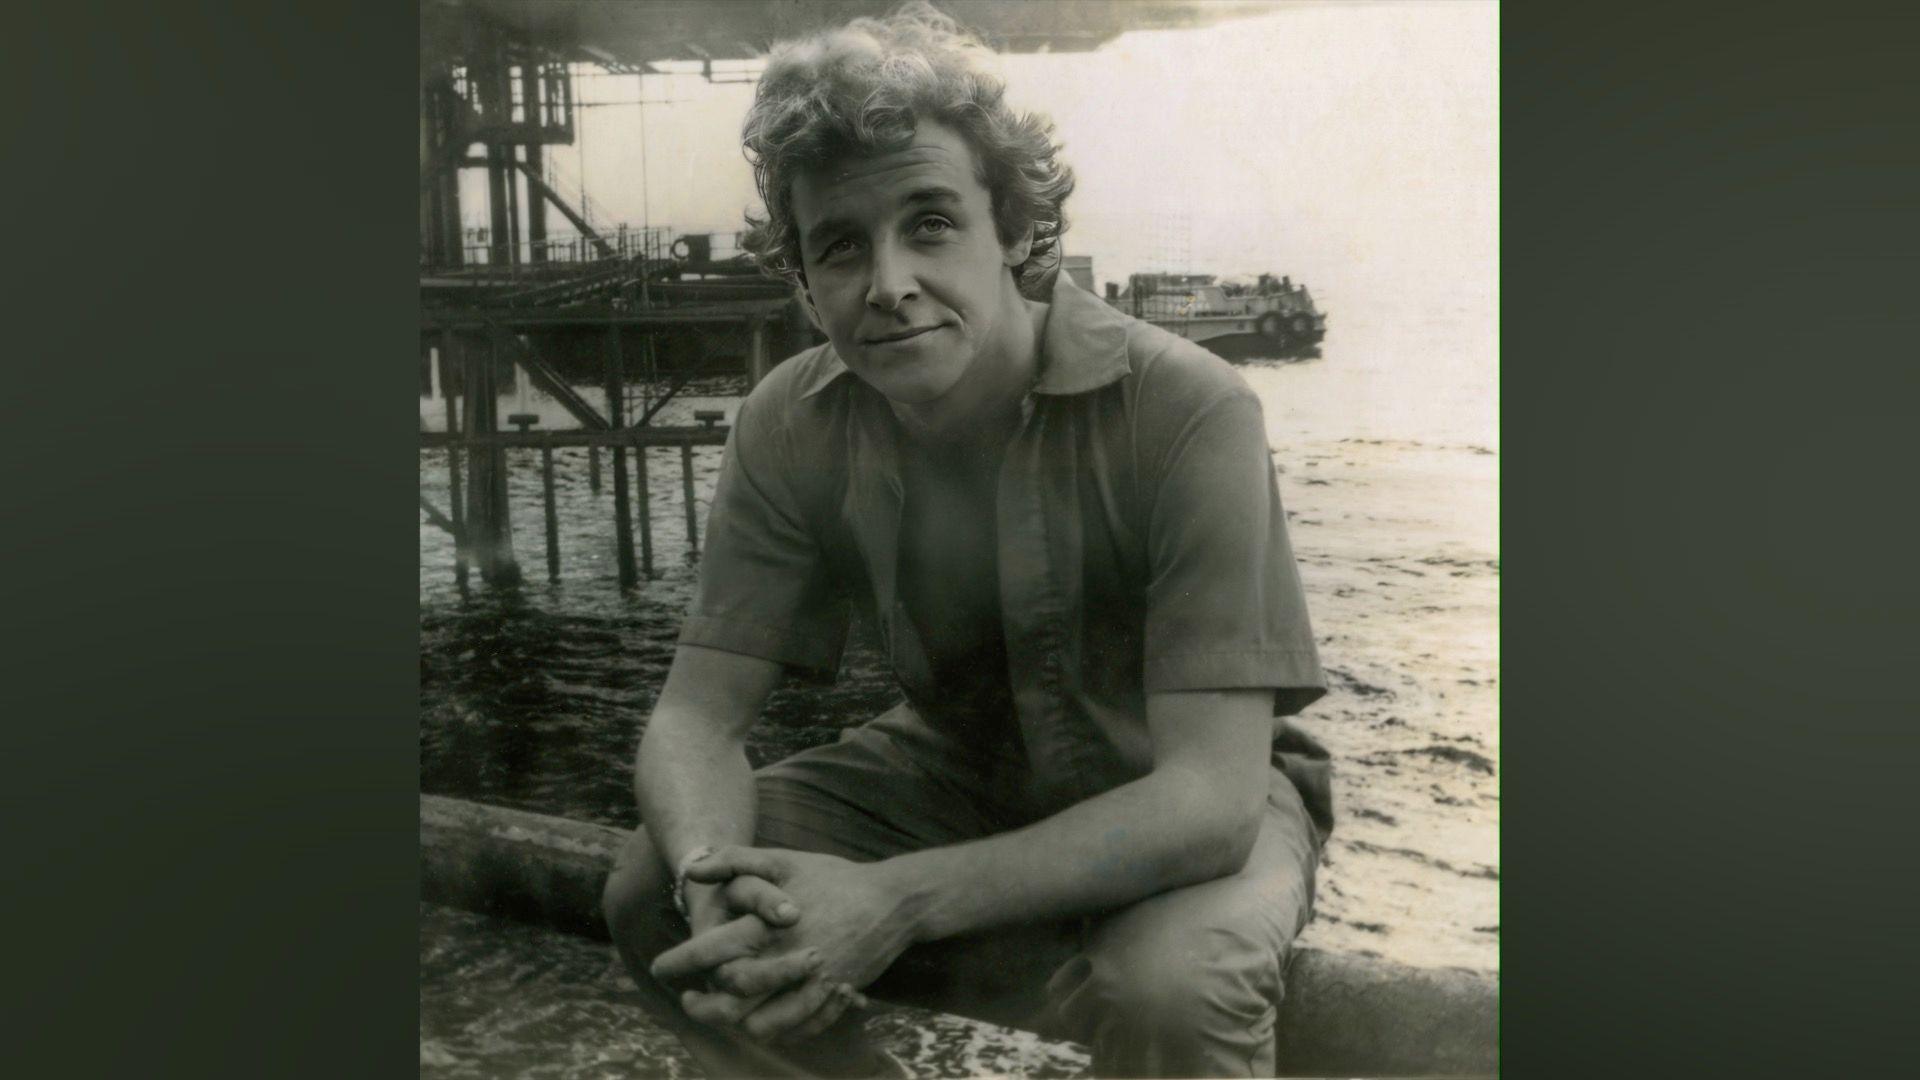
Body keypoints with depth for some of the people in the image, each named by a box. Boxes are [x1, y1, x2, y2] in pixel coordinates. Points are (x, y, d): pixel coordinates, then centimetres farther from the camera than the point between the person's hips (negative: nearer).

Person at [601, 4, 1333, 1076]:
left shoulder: (1190, 412, -28)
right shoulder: (791, 427, -14)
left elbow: (1210, 795, -31)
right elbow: (696, 716, -12)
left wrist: (896, 902, -41)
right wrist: (721, 884, -35)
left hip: (1189, 809, -3)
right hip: (958, 773, 4)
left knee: (1174, 984, -36)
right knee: (652, 896, -13)